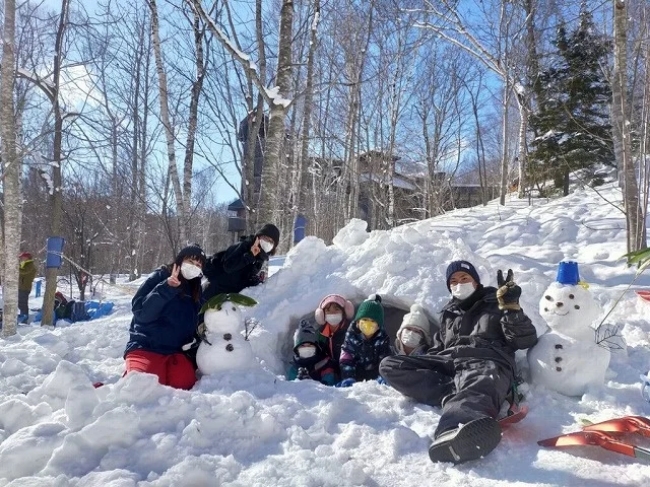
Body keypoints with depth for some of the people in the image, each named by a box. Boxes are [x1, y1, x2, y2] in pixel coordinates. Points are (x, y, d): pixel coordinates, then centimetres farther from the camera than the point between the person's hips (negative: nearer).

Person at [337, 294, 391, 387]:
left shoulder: (382, 339, -6)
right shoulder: (351, 336, -8)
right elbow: (346, 360, -12)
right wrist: (348, 378, -26)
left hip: (374, 375, 0)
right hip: (357, 375, 0)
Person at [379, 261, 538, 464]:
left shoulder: (495, 304, 20)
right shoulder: (448, 313, 33)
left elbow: (525, 340, 8)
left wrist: (512, 308, -9)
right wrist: (415, 363, 12)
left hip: (486, 361, -5)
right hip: (447, 362, 5)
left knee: (476, 390, -42)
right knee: (390, 365, -18)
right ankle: (456, 395, -36)